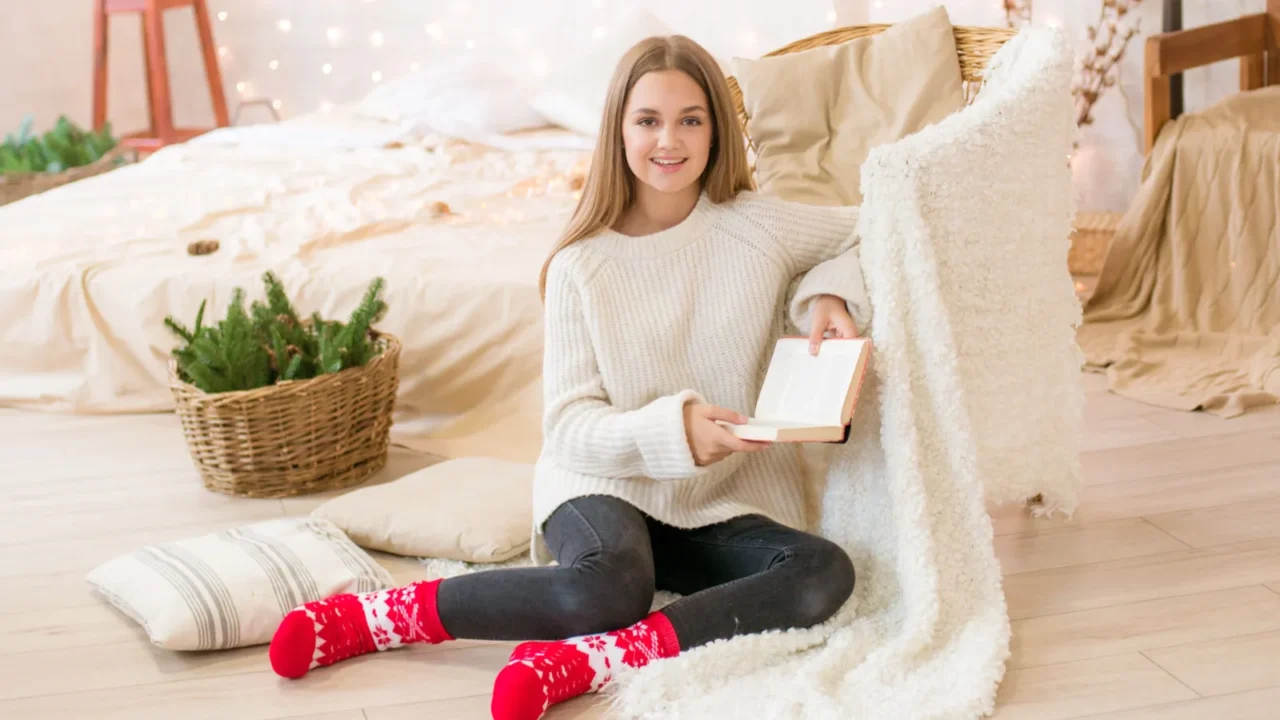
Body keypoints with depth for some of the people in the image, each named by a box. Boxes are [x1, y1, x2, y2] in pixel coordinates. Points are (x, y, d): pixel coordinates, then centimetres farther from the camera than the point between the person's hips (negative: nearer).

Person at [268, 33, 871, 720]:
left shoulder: (759, 225, -5)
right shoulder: (581, 266, -7)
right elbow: (569, 424, -10)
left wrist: (830, 292, -11)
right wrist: (670, 430, -28)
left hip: (728, 502, 3)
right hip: (609, 475, -2)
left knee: (825, 574, -29)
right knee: (606, 588, -36)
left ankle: (580, 659, -30)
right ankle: (387, 612, -16)